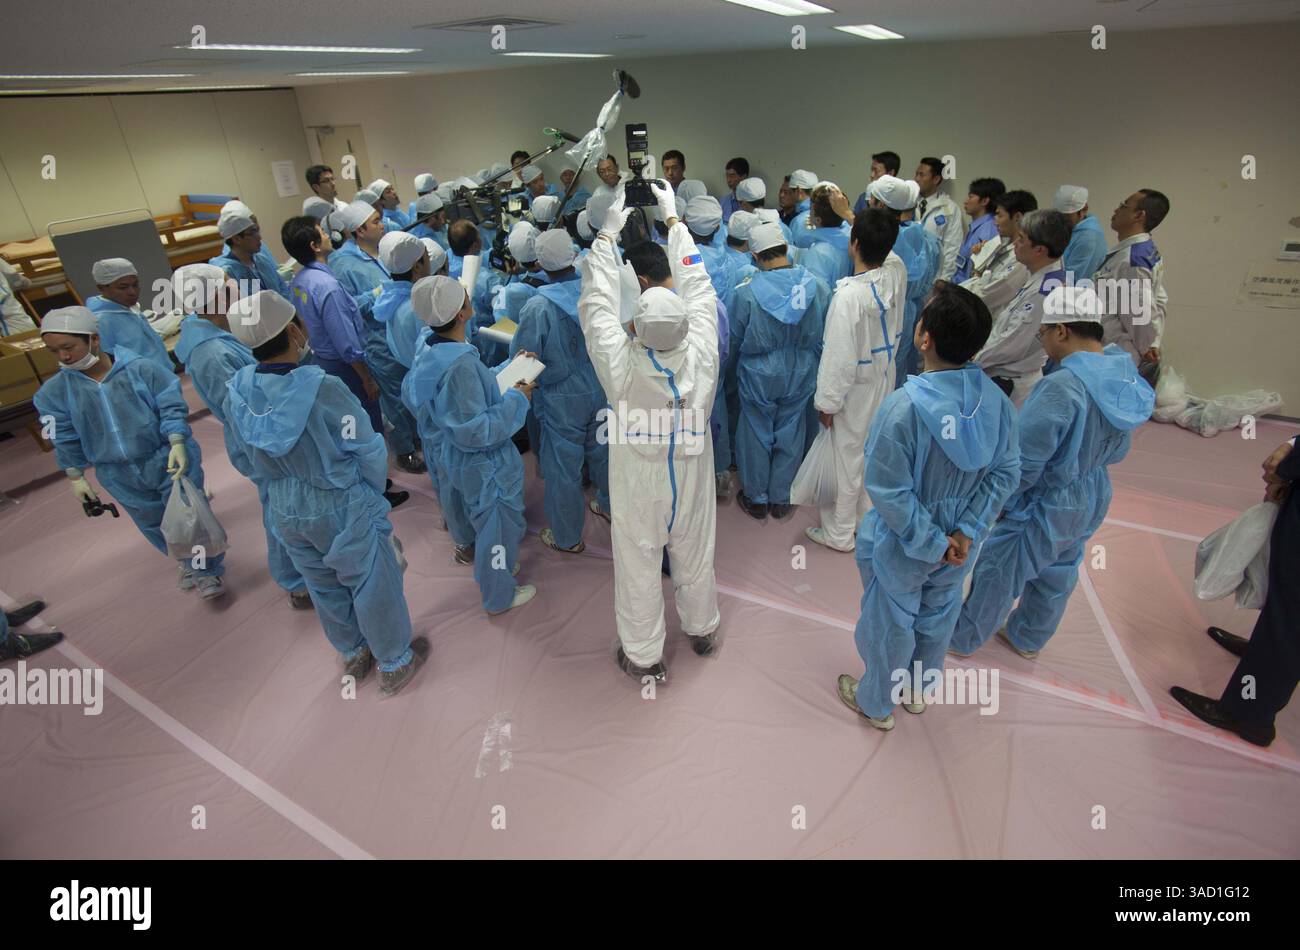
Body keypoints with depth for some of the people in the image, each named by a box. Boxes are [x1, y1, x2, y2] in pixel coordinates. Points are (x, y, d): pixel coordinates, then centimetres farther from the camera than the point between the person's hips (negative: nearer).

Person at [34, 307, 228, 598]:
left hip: (167, 462, -4)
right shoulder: (55, 391, -3)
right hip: (120, 476, 4)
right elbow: (66, 440, 4)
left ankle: (207, 570, 20)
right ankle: (186, 561, 41)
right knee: (153, 525, 18)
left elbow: (172, 409, -13)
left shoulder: (143, 370, -15)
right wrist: (76, 478, 9)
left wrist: (177, 445, -25)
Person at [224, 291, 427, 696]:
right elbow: (369, 452, -17)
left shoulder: (237, 392, -12)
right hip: (344, 509, -5)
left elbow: (245, 461, 3)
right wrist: (371, 495, 2)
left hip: (286, 513, 6)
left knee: (324, 587, 25)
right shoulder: (323, 389, -28)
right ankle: (395, 663, 35)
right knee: (373, 586, 16)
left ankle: (353, 655, 48)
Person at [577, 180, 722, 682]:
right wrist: (673, 219, 2)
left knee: (638, 568, 17)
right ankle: (702, 631, 50)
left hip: (638, 489, -2)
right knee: (695, 558, 24)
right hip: (691, 482, 3)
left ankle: (643, 656, 37)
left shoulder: (622, 368, -29)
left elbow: (597, 303, -14)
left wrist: (608, 233, -3)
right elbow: (698, 286, -9)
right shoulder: (701, 357, -23)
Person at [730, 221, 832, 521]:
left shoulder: (747, 292, -20)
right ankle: (781, 498, 32)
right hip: (801, 375, 3)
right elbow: (825, 335, 0)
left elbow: (735, 341, -6)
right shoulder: (818, 286, -13)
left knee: (757, 434, 15)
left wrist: (739, 361, 15)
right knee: (790, 434, 17)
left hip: (759, 376, -2)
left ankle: (757, 498, 31)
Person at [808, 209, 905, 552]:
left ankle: (839, 533, 27)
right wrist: (855, 216, 20)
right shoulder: (897, 280, -10)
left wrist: (827, 402, -14)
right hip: (884, 380, 7)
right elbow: (887, 253, 16)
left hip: (856, 390, -7)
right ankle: (866, 518, 43)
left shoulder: (848, 296, -31)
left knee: (848, 458, 9)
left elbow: (839, 357, -26)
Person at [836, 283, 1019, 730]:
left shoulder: (903, 406, -30)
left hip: (901, 548, -5)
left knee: (889, 623, 18)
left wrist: (933, 543, -16)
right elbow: (1005, 473, -8)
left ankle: (877, 703, 44)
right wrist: (967, 531, -9)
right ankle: (919, 690, 53)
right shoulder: (996, 400, -13)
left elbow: (888, 491, -27)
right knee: (937, 616, 28)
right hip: (960, 545, 5)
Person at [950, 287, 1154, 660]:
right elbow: (1117, 449, 7)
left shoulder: (1061, 387, -33)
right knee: (1056, 575, 26)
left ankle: (963, 639, 35)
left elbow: (1024, 463, -27)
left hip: (1045, 505, -8)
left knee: (996, 574, 13)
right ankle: (1028, 639, 49)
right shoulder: (1125, 376, -6)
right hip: (1093, 499, 8)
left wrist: (996, 502, -10)